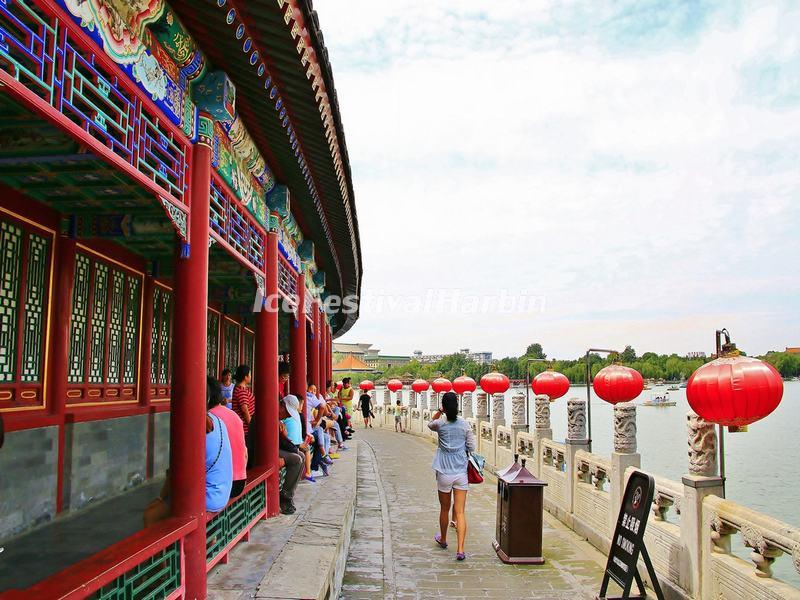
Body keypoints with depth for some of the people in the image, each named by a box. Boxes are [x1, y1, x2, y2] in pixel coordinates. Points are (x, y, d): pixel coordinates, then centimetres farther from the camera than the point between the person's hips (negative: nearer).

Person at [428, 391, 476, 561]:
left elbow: (430, 424, 19)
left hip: (444, 473, 0)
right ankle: (461, 549, -7)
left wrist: (440, 411, 9)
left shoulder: (440, 424, -6)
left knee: (445, 509, 18)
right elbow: (472, 447, 0)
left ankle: (443, 539, 39)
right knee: (460, 512, 1)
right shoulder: (465, 424, -5)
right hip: (461, 473, 0)